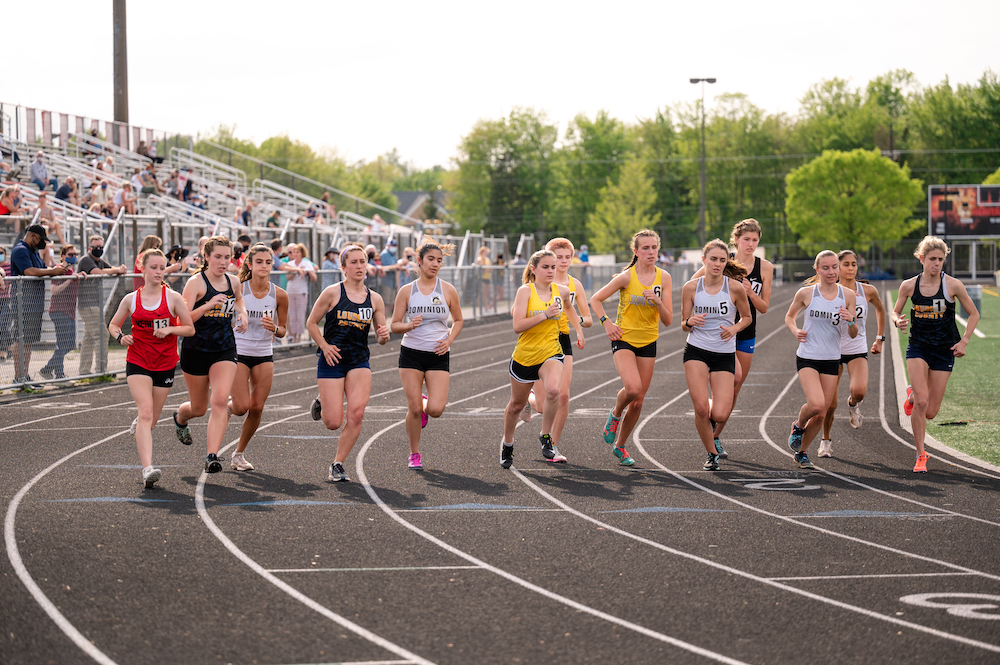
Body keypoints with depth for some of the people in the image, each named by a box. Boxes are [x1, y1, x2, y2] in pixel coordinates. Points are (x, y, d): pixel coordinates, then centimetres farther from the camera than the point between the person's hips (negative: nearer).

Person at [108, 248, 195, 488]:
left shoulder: (173, 298, -2)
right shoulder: (131, 299, 1)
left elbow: (190, 329, 3)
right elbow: (113, 325, 14)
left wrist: (170, 329, -16)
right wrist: (121, 337, -8)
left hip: (165, 364, 1)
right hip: (137, 362, -1)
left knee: (151, 421, 11)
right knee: (146, 412, -19)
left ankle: (138, 427, 51)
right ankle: (148, 469, -28)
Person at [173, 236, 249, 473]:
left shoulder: (233, 282, 4)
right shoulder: (196, 282, -12)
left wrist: (242, 314, 7)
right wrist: (208, 305, -33)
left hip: (225, 350, 3)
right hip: (196, 350, -3)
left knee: (220, 401, -18)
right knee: (199, 408, 13)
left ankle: (212, 456, -20)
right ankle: (179, 418, 50)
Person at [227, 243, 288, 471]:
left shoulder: (279, 295, -4)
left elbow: (282, 330, 5)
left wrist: (274, 328, -16)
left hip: (264, 356, 3)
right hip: (238, 352, -3)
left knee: (257, 408, 0)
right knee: (242, 407, -12)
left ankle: (239, 454, 18)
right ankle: (227, 406, 25)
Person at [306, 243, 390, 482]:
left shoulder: (375, 299, 6)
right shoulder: (332, 293, -4)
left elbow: (381, 337, 12)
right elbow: (311, 323, 3)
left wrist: (384, 335, -11)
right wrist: (325, 346, -10)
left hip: (359, 362, 3)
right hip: (332, 361, -3)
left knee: (356, 415, -15)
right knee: (334, 423, -6)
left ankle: (338, 464, 0)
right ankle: (322, 404, 30)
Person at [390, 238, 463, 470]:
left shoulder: (448, 290, 0)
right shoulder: (407, 291, -1)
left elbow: (458, 320, 14)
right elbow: (394, 325, 1)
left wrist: (449, 340, -4)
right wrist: (409, 325, -20)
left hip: (438, 355, 0)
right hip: (411, 353, 0)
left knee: (436, 409, -12)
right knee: (414, 409, -3)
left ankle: (424, 406, 26)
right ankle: (414, 455, 17)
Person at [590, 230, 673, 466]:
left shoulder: (664, 278, -2)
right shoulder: (626, 277, -11)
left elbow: (667, 320, -2)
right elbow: (595, 300, -2)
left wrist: (657, 301, -19)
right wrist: (606, 322, -14)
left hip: (648, 342, 4)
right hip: (623, 339, -4)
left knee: (638, 401, 5)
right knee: (633, 388, -27)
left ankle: (620, 446, 25)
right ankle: (615, 414, 6)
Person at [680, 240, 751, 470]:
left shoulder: (735, 287, -7)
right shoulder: (691, 287, -3)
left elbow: (747, 317, 8)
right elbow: (684, 327, 5)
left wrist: (734, 328, -12)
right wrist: (691, 322, -18)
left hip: (725, 354, 0)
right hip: (696, 350, 0)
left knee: (720, 415, -11)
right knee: (701, 408, -13)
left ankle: (713, 436, 28)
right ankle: (711, 453, 12)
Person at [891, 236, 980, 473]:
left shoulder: (952, 285, -9)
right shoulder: (908, 286, -5)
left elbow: (974, 314, 2)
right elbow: (895, 312, 10)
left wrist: (964, 341, -8)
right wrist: (898, 321, -13)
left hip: (944, 350, 0)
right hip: (918, 347, 0)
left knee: (930, 412, 2)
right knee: (921, 402, -18)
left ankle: (912, 394, 40)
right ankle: (921, 456, -1)